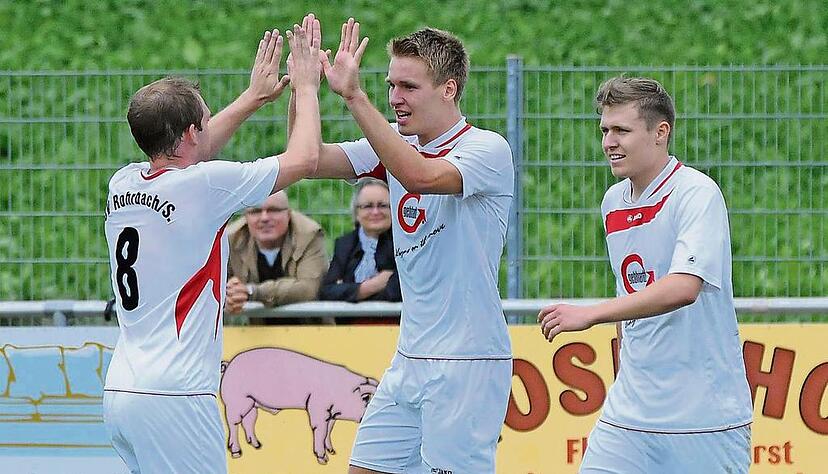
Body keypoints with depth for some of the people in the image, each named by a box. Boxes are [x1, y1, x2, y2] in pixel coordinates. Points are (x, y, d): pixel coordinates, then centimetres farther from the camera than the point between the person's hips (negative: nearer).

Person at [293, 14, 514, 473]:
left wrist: (354, 96, -35)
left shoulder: (487, 149, -11)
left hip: (468, 363, -7)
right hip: (409, 361, 7)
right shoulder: (396, 145, 10)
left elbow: (421, 176, -31)